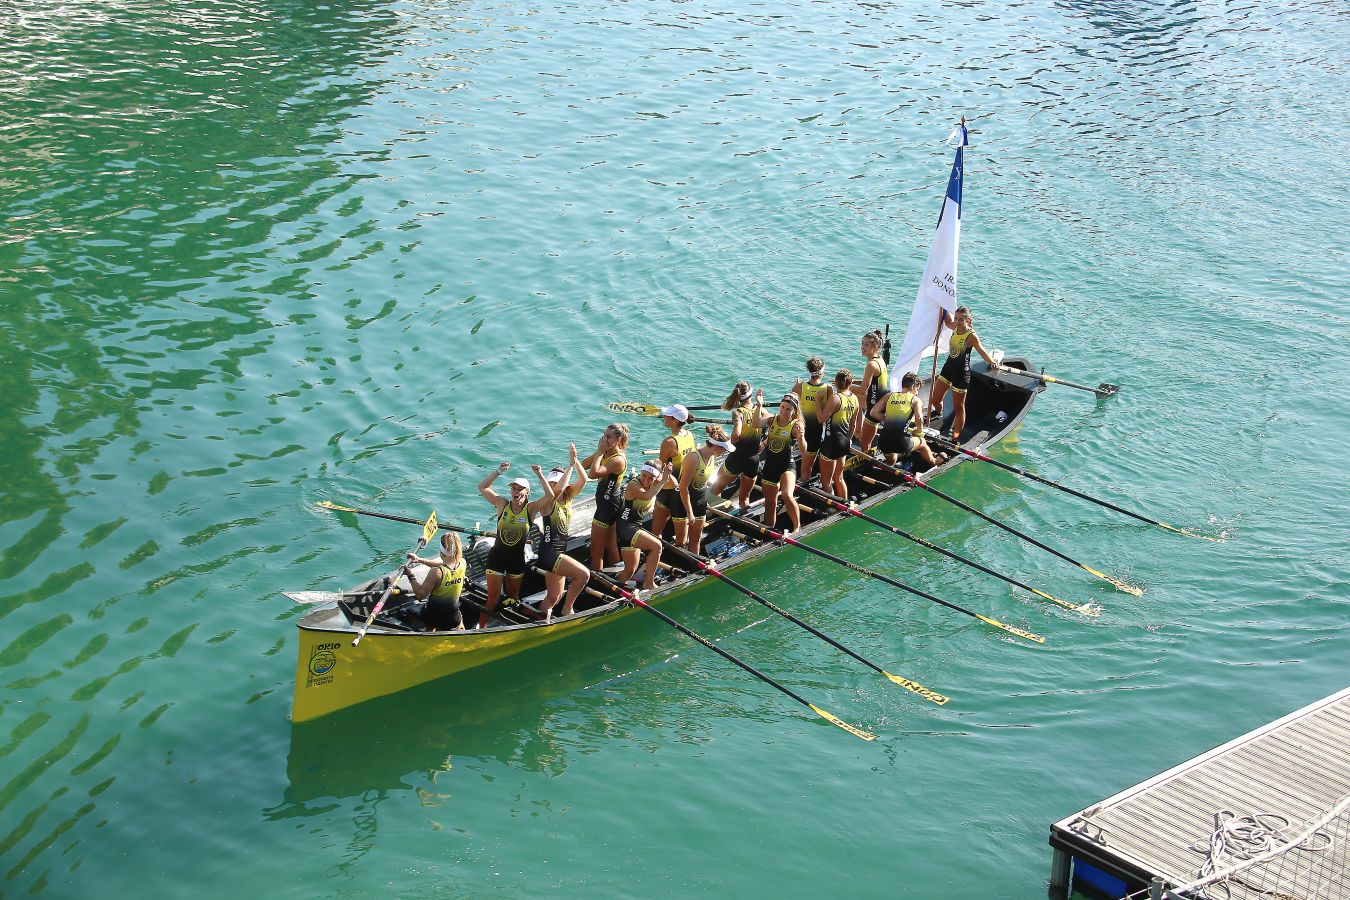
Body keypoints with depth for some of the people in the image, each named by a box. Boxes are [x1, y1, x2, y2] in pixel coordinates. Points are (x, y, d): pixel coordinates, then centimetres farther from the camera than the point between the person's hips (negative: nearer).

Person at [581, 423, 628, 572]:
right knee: (610, 544, 21)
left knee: (596, 548, 0)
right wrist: (599, 451, -7)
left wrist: (601, 452, -25)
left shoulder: (618, 459, -24)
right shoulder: (606, 453, 3)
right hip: (608, 502, 10)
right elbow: (584, 465, 2)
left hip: (609, 503, -10)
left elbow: (593, 473, -34)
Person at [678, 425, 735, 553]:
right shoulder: (694, 459, -28)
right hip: (686, 500, -8)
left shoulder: (712, 457, -2)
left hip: (701, 501, 8)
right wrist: (689, 513, -21)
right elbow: (683, 487, -25)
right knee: (682, 540, -1)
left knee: (696, 538, 17)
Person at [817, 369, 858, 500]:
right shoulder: (854, 398, 3)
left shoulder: (835, 398, -19)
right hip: (845, 442, 8)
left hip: (832, 441, -8)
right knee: (839, 478, 21)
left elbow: (822, 417, -20)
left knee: (826, 480, 5)